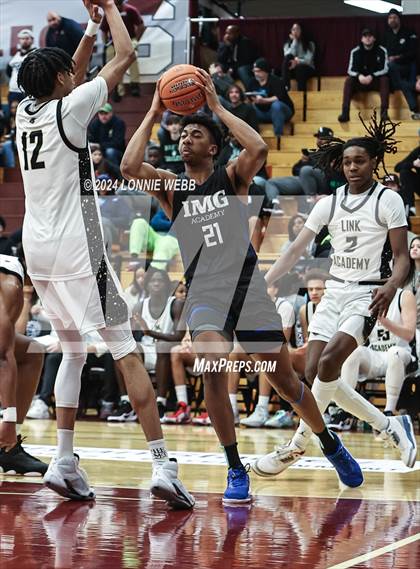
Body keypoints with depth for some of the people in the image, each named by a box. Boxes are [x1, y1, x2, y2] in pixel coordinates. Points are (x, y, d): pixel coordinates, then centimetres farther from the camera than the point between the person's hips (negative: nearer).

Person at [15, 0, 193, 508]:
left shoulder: (26, 110, 10)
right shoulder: (68, 109, -9)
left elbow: (72, 76, 31)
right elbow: (125, 56, -3)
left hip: (37, 250, 7)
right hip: (77, 250, -7)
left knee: (73, 351, 19)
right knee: (126, 352, -6)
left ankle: (63, 461, 13)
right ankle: (162, 465, -13)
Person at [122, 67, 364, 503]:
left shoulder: (233, 177, 3)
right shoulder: (170, 185, 7)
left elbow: (259, 149, -20)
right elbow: (129, 167, -13)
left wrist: (217, 106, -13)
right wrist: (154, 113, -7)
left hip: (247, 285, 0)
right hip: (203, 292, 1)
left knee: (283, 379, 7)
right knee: (212, 371, -24)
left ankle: (331, 445, 32)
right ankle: (236, 470, -11)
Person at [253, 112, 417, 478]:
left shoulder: (388, 200, -4)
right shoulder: (329, 203, 9)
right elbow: (295, 251, 7)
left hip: (367, 295, -6)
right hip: (334, 292, 6)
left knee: (328, 362, -23)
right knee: (314, 373, -4)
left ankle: (297, 447, -14)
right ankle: (390, 426, 10)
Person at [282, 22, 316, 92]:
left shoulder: (309, 44, 6)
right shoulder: (288, 44, 13)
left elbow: (308, 60, -7)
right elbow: (288, 56, -8)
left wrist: (298, 61, -26)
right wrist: (294, 41, -5)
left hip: (307, 69, -2)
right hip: (293, 69, 2)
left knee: (300, 68, -38)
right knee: (288, 57, -30)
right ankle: (286, 87, -40)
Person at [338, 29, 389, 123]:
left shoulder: (381, 51, -5)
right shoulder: (355, 52, -1)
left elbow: (385, 69, -10)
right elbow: (351, 70, -5)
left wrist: (372, 76, -27)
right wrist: (359, 76, -28)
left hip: (376, 81, -1)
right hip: (360, 81, 1)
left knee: (385, 79, -32)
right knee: (348, 80, -28)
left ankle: (384, 111, -40)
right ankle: (345, 112, -38)